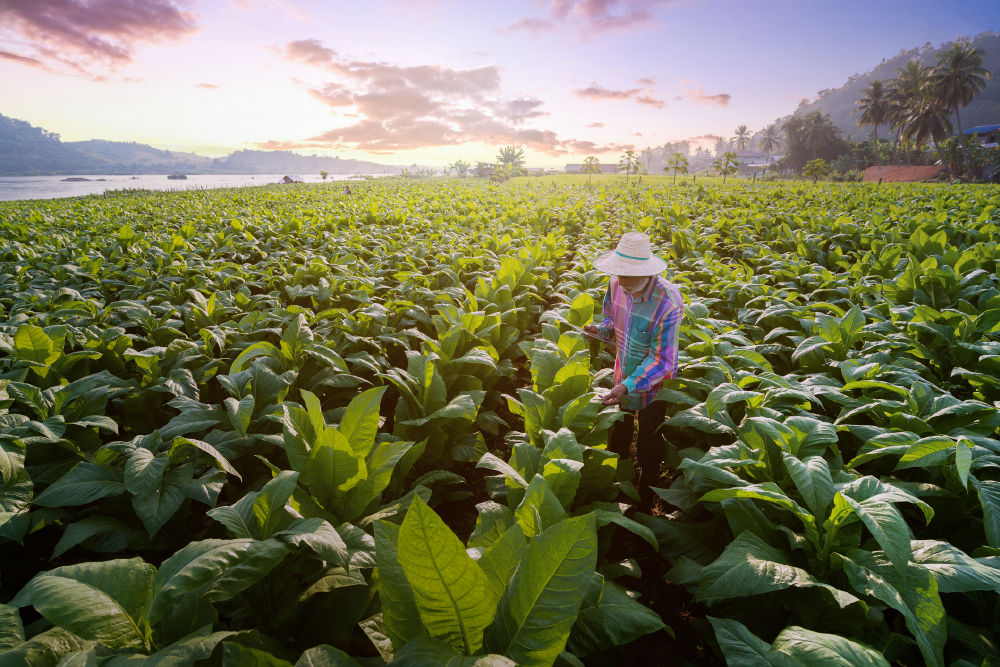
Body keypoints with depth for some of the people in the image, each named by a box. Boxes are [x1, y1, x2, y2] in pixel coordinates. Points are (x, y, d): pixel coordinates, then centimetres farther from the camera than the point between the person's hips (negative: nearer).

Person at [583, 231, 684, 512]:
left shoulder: (668, 303, -32)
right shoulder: (617, 285, -14)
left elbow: (662, 360, -29)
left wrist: (629, 386, -39)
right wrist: (601, 329, -15)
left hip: (651, 386, -6)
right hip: (622, 378, 6)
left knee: (648, 451, 14)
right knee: (617, 438, 25)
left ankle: (644, 504, 38)